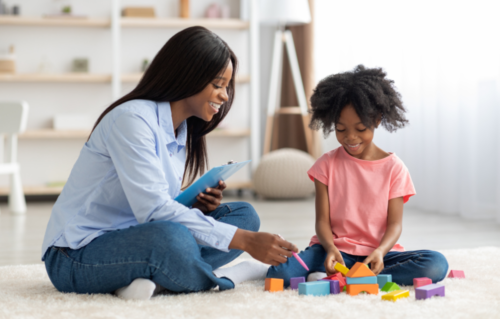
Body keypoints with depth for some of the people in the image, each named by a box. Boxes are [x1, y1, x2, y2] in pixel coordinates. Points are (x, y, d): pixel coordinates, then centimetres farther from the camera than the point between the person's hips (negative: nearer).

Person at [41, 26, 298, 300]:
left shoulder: (182, 132, 11)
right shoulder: (131, 119, -18)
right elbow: (152, 209, -28)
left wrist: (196, 206, -10)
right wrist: (243, 240, -30)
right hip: (76, 257, -9)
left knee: (244, 214, -2)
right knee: (171, 237, -40)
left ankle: (152, 279, -20)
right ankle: (224, 278, -11)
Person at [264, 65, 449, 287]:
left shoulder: (393, 168, 3)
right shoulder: (327, 165, 5)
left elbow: (395, 224, -2)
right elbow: (322, 220, 0)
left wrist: (380, 252, -24)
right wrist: (331, 248, -23)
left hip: (377, 253, 2)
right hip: (335, 249, -2)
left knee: (436, 265, -29)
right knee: (281, 272, -29)